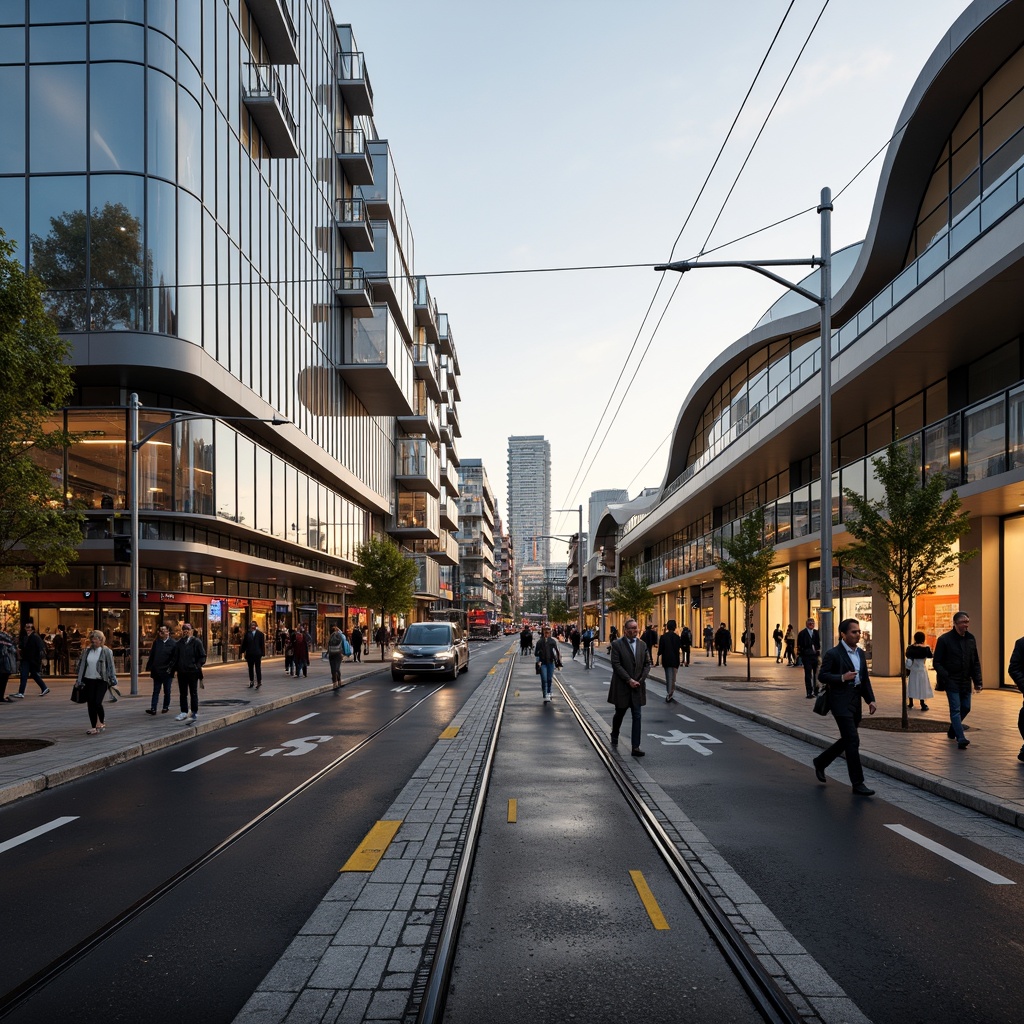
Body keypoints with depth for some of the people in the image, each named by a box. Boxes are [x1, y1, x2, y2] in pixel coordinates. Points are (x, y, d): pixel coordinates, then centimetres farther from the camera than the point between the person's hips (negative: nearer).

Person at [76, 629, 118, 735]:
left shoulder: (107, 651, -3)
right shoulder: (87, 651, 8)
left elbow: (111, 666, -3)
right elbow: (81, 665, 11)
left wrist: (112, 680, -6)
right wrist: (79, 680, 7)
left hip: (101, 681, -4)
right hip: (89, 680, 4)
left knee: (97, 703, -12)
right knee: (90, 704, 5)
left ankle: (101, 723, 11)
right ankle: (94, 727, 14)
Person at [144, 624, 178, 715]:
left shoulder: (174, 643, -5)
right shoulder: (156, 642, 5)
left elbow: (175, 657, -5)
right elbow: (151, 655, 6)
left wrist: (170, 668, -11)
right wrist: (149, 667, 1)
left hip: (167, 671, -2)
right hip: (157, 671, 2)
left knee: (167, 691, 8)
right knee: (156, 691, 3)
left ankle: (166, 707, 19)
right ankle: (153, 708, 0)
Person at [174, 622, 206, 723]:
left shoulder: (196, 642, -4)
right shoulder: (179, 643, 8)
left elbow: (203, 656, -3)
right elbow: (176, 656, 18)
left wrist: (197, 665, -13)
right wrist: (176, 666, 5)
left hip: (193, 672, -4)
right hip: (181, 672, 4)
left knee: (193, 693, 5)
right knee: (182, 693, 8)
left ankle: (195, 713, 12)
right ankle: (184, 712, 16)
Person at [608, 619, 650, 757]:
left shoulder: (642, 645, 6)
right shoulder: (617, 644, -8)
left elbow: (647, 664, 8)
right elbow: (616, 665, -13)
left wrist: (641, 679, -6)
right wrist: (629, 680, -17)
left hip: (637, 687, 3)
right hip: (621, 687, -3)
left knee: (637, 716, -2)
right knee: (620, 713, 14)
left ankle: (635, 747, -1)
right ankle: (614, 736, 42)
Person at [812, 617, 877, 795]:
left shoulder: (861, 653, 13)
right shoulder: (833, 654, -10)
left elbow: (865, 679, 16)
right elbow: (822, 676, -10)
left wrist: (870, 699, 6)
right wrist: (842, 678, -21)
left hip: (855, 702, 8)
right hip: (841, 702, -8)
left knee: (846, 740, 15)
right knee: (853, 742, -9)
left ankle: (820, 762, 35)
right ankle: (857, 784, -3)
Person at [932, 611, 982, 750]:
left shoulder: (971, 638, 7)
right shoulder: (944, 639, -8)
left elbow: (976, 662, 12)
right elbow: (937, 662, -7)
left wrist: (977, 681, 5)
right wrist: (945, 678, -18)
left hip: (965, 682, 6)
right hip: (952, 681, -6)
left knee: (966, 708, 13)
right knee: (956, 709, -8)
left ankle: (952, 730, 34)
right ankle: (961, 739, -11)